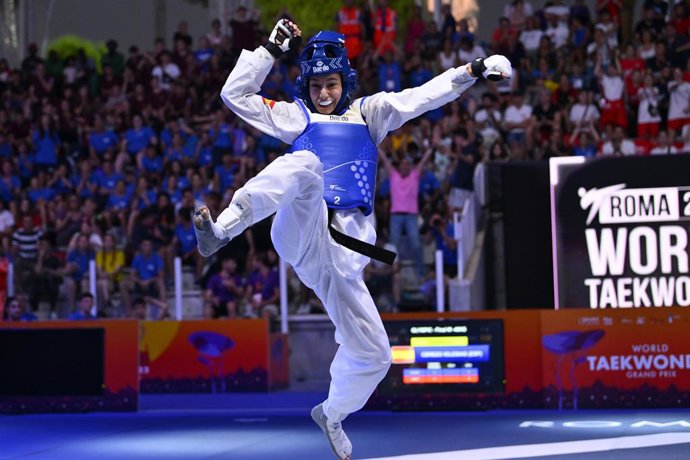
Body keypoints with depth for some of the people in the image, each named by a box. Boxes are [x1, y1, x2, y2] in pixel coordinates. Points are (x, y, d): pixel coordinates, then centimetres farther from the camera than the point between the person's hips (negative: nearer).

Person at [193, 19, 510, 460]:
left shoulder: (367, 113, 23)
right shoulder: (296, 117, 19)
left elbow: (423, 96, 13)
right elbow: (236, 94, 15)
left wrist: (471, 72, 2)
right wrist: (272, 49, 12)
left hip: (343, 256, 3)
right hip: (303, 236, -3)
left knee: (372, 356, 4)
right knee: (304, 165, -35)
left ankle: (332, 415, 34)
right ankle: (220, 231, -48)